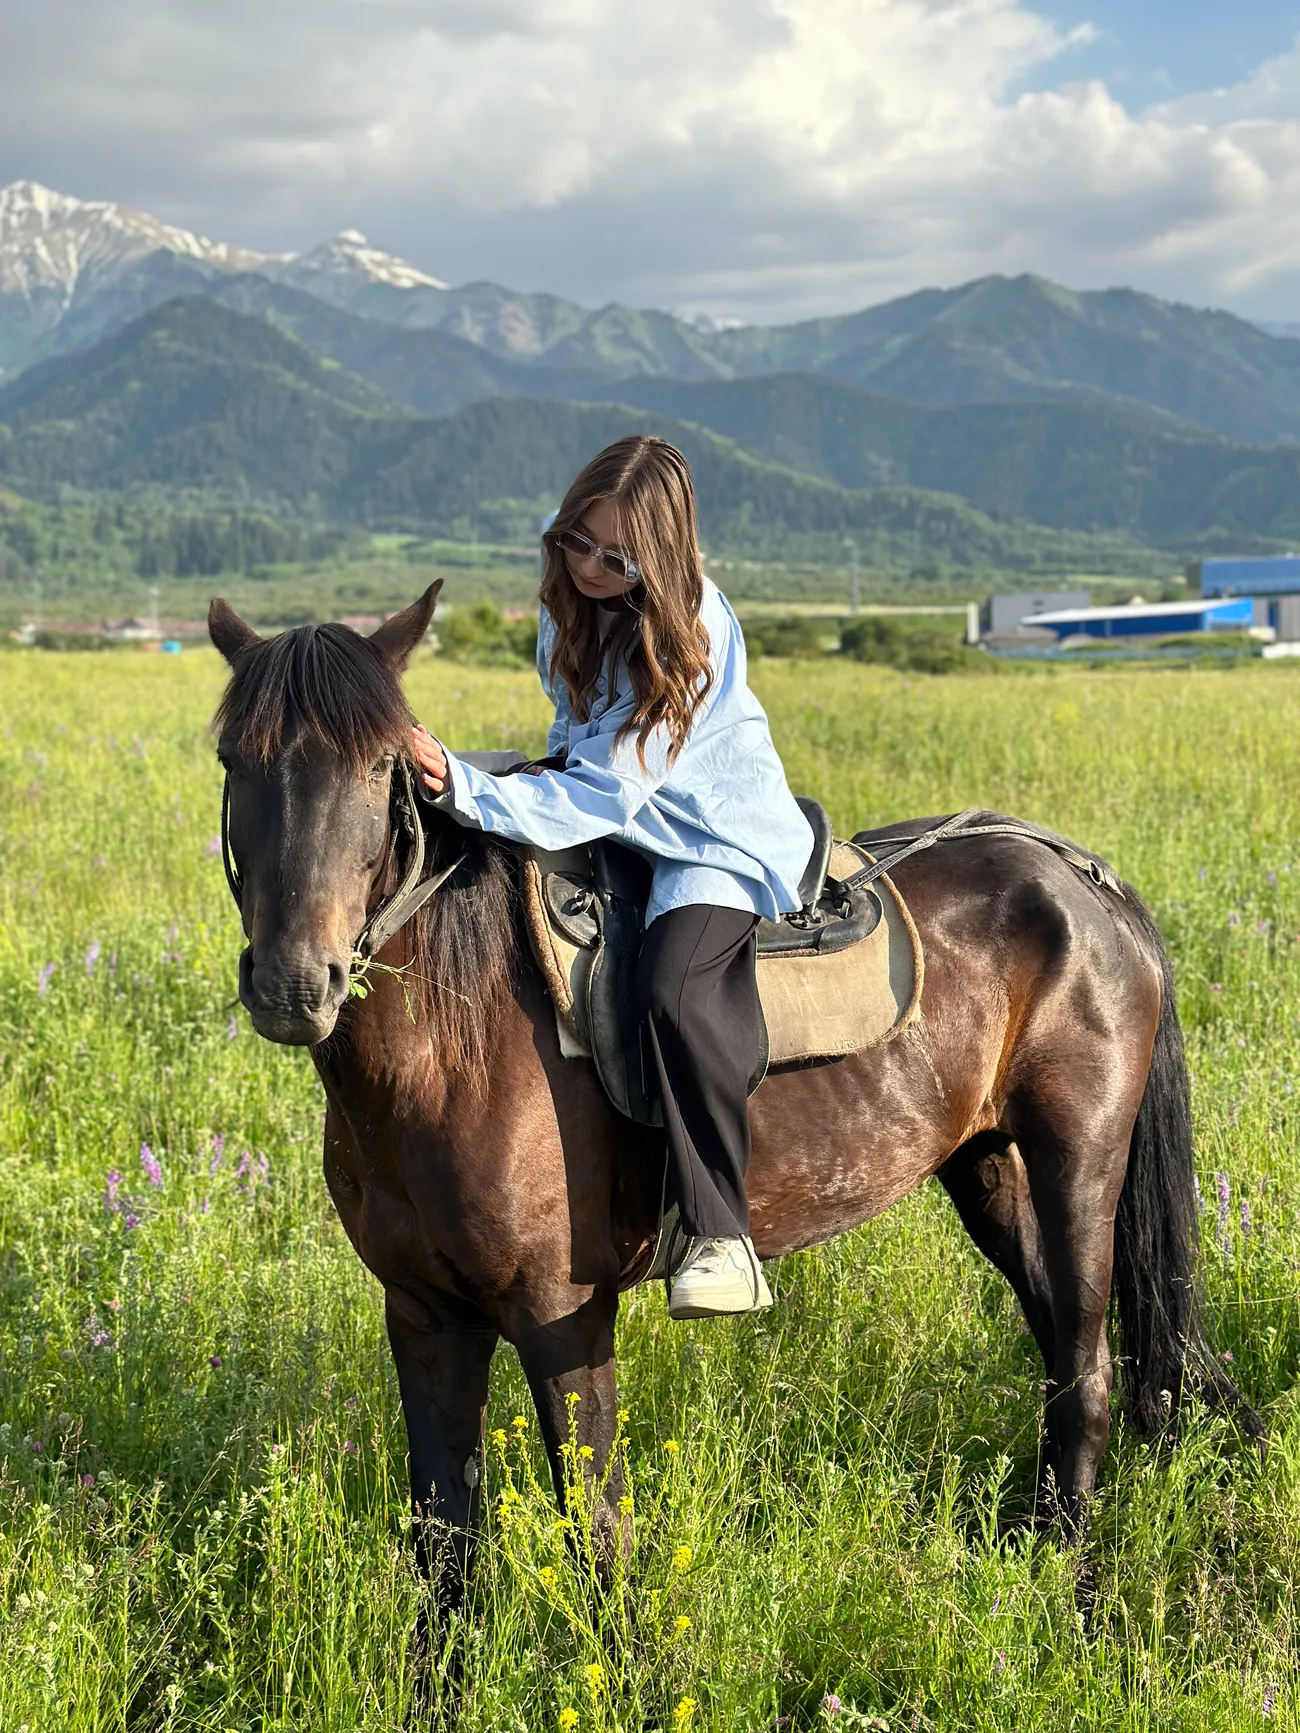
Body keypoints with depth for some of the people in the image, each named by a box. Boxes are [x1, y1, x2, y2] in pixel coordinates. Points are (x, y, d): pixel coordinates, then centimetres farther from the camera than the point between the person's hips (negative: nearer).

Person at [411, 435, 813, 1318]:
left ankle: (722, 1239, -28)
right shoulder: (571, 601, -6)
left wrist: (461, 786, -41)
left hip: (718, 837, -9)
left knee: (676, 988, -32)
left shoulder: (681, 642, -28)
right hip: (623, 826, 9)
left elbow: (592, 803, -32)